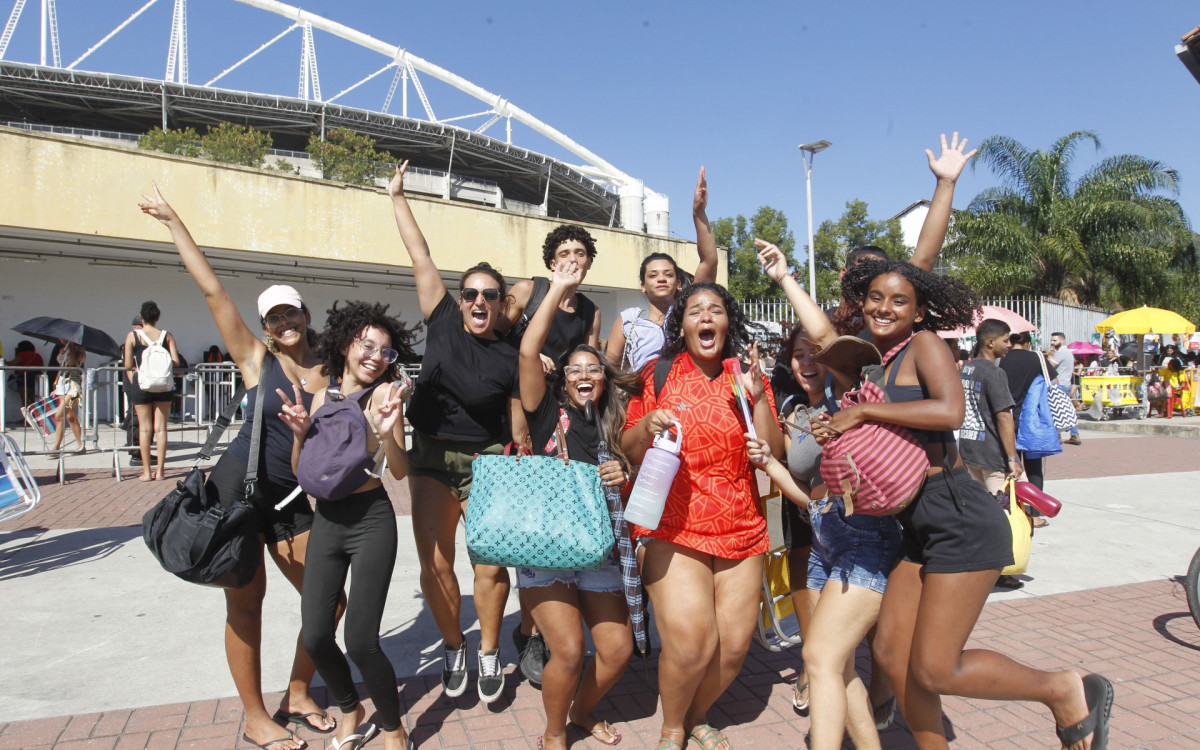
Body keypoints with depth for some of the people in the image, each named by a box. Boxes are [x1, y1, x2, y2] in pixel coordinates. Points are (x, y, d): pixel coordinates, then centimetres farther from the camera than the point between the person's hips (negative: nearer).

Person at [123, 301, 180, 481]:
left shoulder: (132, 336, -3)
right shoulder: (167, 335, 1)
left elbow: (128, 365, -6)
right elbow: (176, 362, -4)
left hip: (141, 384, -1)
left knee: (144, 428, 4)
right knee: (161, 427, 5)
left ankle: (146, 471, 6)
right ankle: (160, 470, 6)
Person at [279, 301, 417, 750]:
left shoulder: (385, 393, -6)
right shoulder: (322, 396, 8)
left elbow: (400, 471, -11)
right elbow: (301, 472, 10)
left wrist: (386, 433, -30)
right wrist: (300, 433, -8)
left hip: (371, 521, -5)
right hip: (326, 520, 5)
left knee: (360, 641, -10)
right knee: (315, 638, 4)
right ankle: (350, 713, 33)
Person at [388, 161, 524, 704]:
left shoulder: (511, 360, -3)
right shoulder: (443, 323, 1)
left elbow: (519, 428, -2)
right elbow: (420, 256, 3)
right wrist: (397, 197, 8)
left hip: (485, 461, -2)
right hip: (431, 457, 2)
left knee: (490, 566, -5)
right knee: (434, 565, 3)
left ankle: (489, 651, 19)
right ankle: (453, 647, 25)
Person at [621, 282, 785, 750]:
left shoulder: (749, 378, 9)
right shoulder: (658, 374, 3)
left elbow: (771, 454, 2)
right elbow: (629, 452, 5)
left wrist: (758, 396, -10)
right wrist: (646, 426, -16)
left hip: (740, 530, 3)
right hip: (673, 527, -3)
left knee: (734, 645, -1)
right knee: (691, 641, -16)